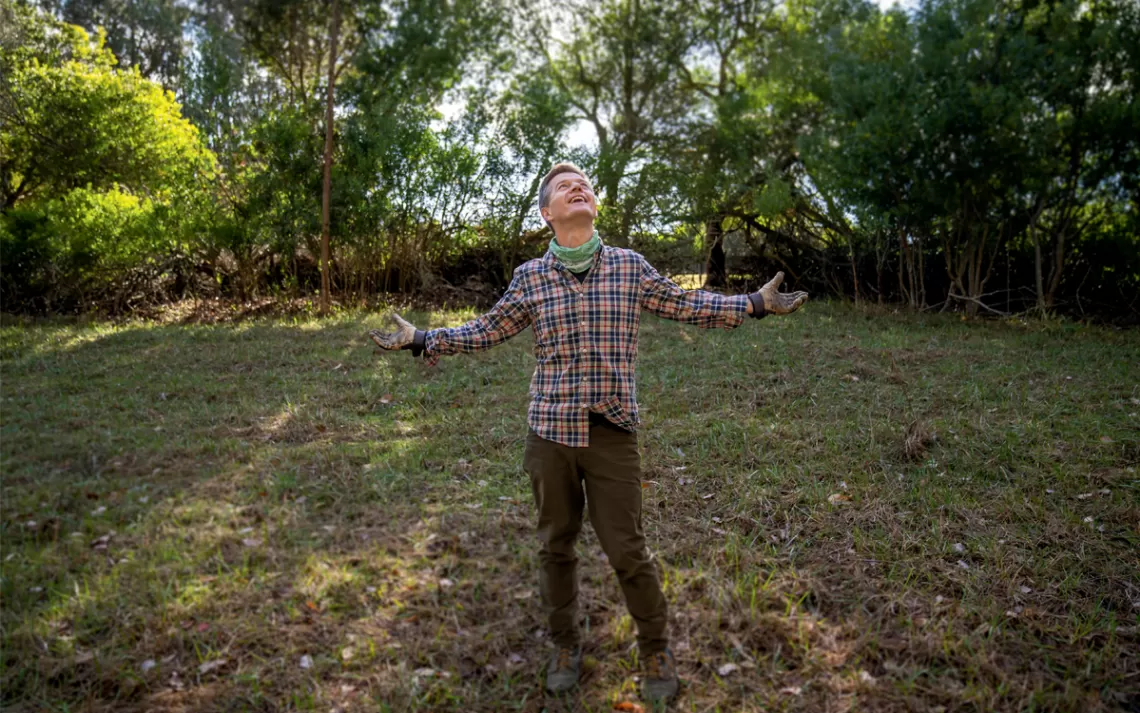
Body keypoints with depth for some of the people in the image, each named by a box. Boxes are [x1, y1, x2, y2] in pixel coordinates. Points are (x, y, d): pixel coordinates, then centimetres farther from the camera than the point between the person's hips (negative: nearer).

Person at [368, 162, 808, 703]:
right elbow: (487, 331, 10)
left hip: (612, 432, -1)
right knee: (556, 547, 14)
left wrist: (756, 303, 1)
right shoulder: (530, 277, 2)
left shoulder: (629, 266, 1)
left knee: (627, 550, 3)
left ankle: (656, 649, 28)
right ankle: (565, 646, 35)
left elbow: (686, 305, 7)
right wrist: (421, 340, 4)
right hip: (550, 431, 1)